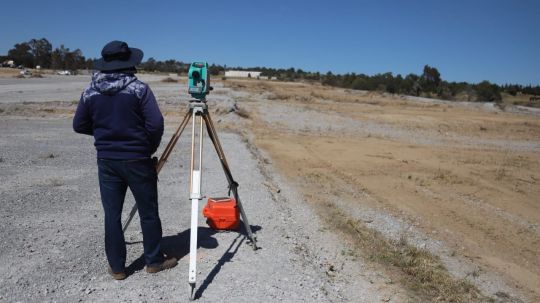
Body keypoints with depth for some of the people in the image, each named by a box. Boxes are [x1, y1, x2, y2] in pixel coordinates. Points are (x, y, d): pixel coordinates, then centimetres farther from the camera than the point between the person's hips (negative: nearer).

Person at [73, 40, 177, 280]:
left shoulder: (90, 92, 1)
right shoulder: (139, 88, -10)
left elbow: (79, 125, 8)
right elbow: (156, 124, -16)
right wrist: (150, 148, 1)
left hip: (106, 161, 4)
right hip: (137, 160, -3)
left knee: (112, 213, 11)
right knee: (148, 212, 9)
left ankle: (116, 267, 20)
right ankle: (154, 261, 21)